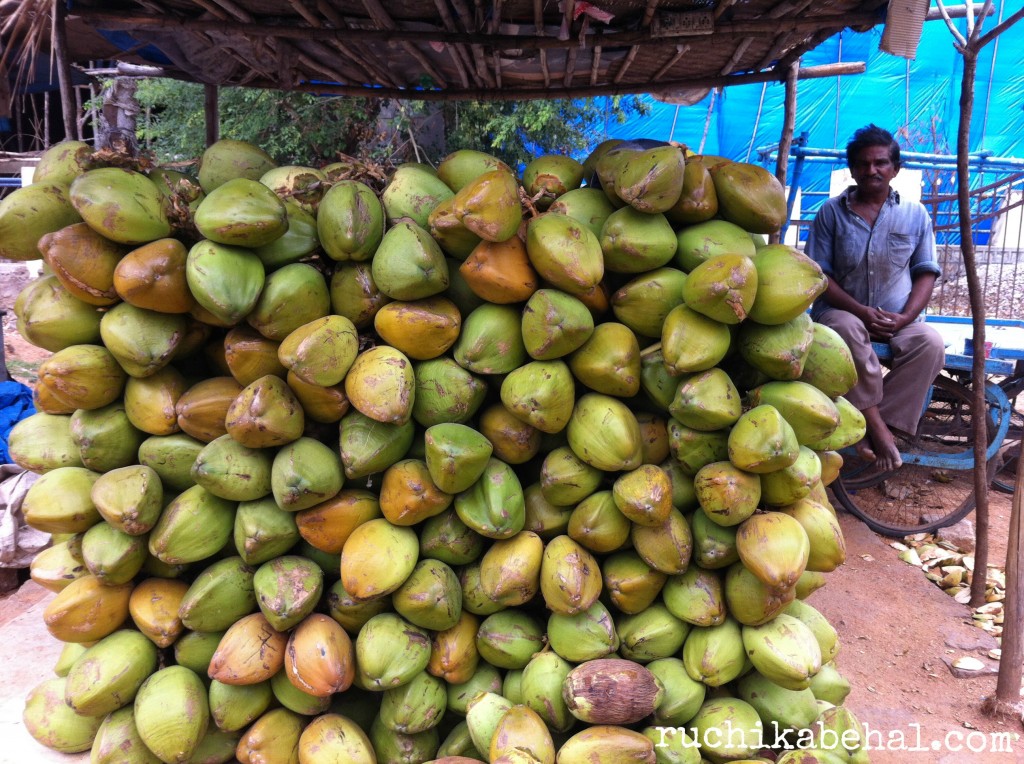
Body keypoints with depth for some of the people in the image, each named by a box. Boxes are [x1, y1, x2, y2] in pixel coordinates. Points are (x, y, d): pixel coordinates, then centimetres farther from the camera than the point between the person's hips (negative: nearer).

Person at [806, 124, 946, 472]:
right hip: (843, 311, -2)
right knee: (847, 328, -38)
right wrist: (861, 311, -16)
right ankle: (875, 422, -29)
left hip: (897, 319, 2)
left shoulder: (915, 214, 9)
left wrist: (905, 317, -12)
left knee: (931, 343, -29)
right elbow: (818, 274, -2)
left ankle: (881, 428, -23)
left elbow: (925, 273, 7)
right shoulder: (832, 212, 2)